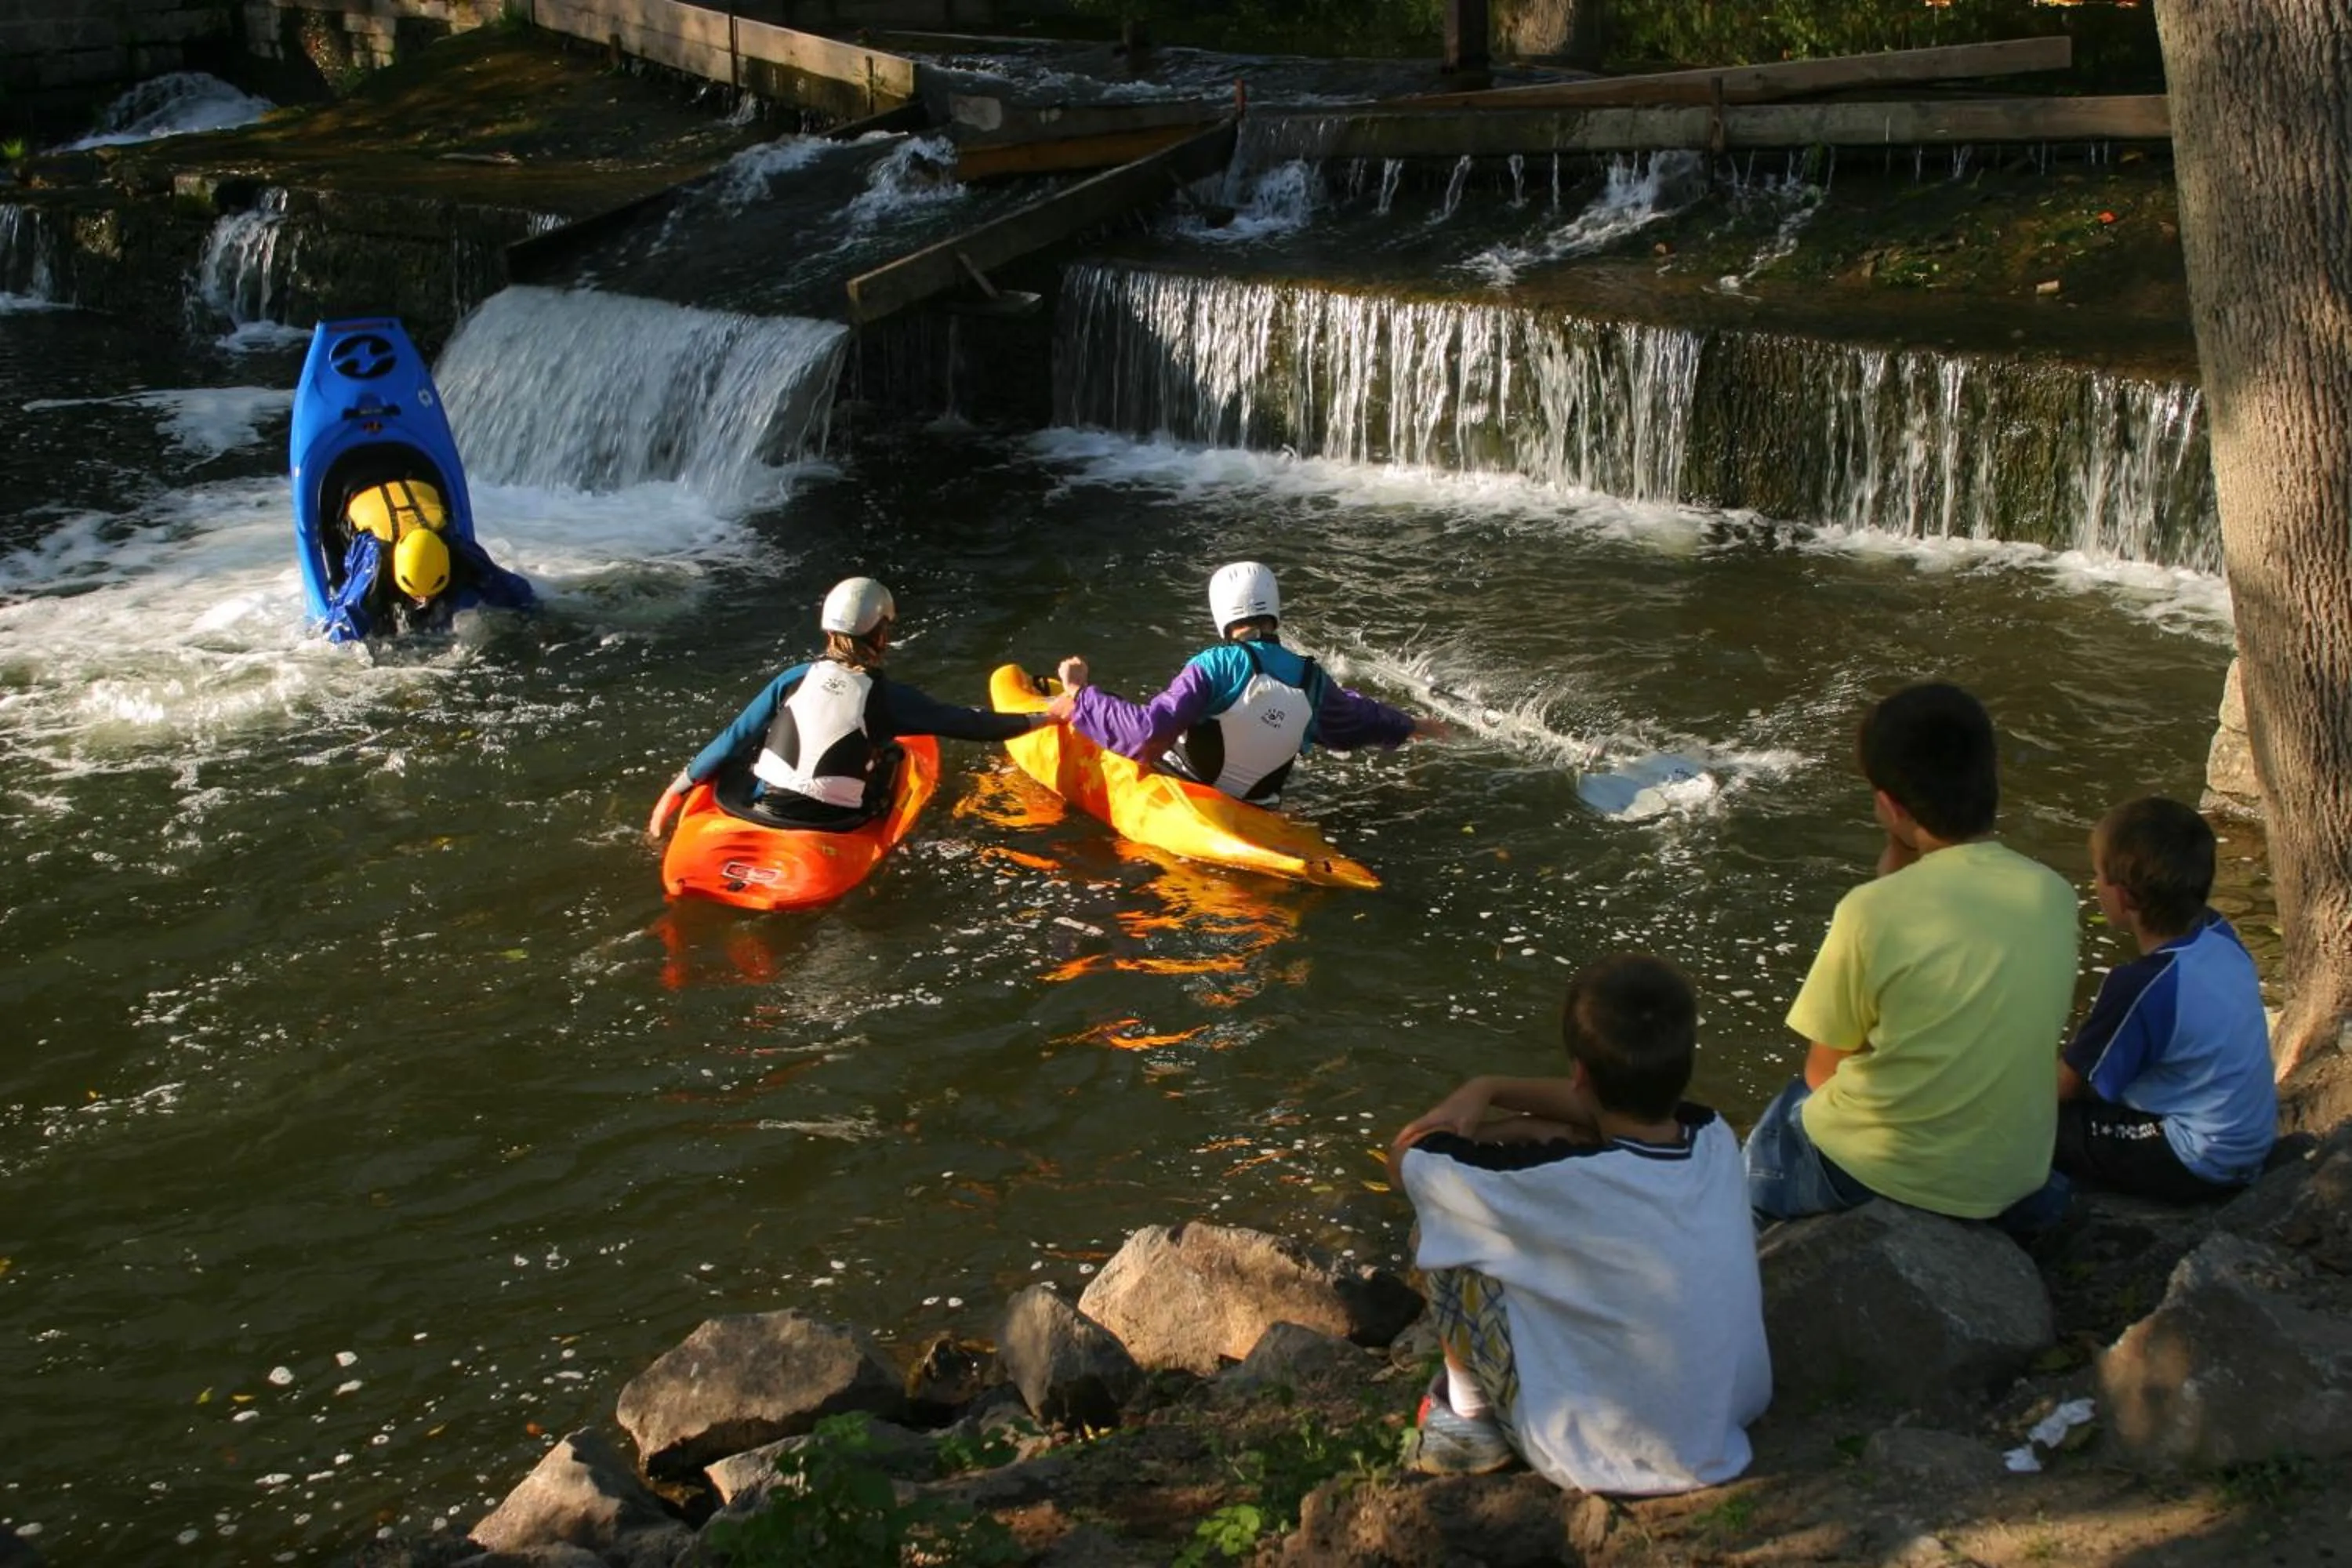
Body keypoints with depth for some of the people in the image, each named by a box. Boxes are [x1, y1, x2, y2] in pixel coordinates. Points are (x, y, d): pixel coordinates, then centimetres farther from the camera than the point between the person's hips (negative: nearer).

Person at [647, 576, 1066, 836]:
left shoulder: (795, 679, -1)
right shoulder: (886, 696, -8)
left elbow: (734, 739, 0)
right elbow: (966, 724, -3)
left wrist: (676, 791, 9)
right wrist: (1044, 717, 6)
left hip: (761, 816, 3)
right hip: (831, 835, -3)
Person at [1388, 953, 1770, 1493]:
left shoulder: (1568, 1185, -28)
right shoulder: (1718, 1140, -10)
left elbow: (1405, 1154, -12)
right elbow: (1618, 1106, 12)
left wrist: (1524, 1130, 1)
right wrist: (1490, 1089, 0)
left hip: (1608, 1460, -6)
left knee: (1437, 1226, -3)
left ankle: (1470, 1419, 17)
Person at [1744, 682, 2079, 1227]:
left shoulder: (1874, 912, -24)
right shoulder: (2054, 895, -9)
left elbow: (1823, 1072, -10)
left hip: (1884, 1174, -4)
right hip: (2016, 1175, 5)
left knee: (1778, 1127, 27)